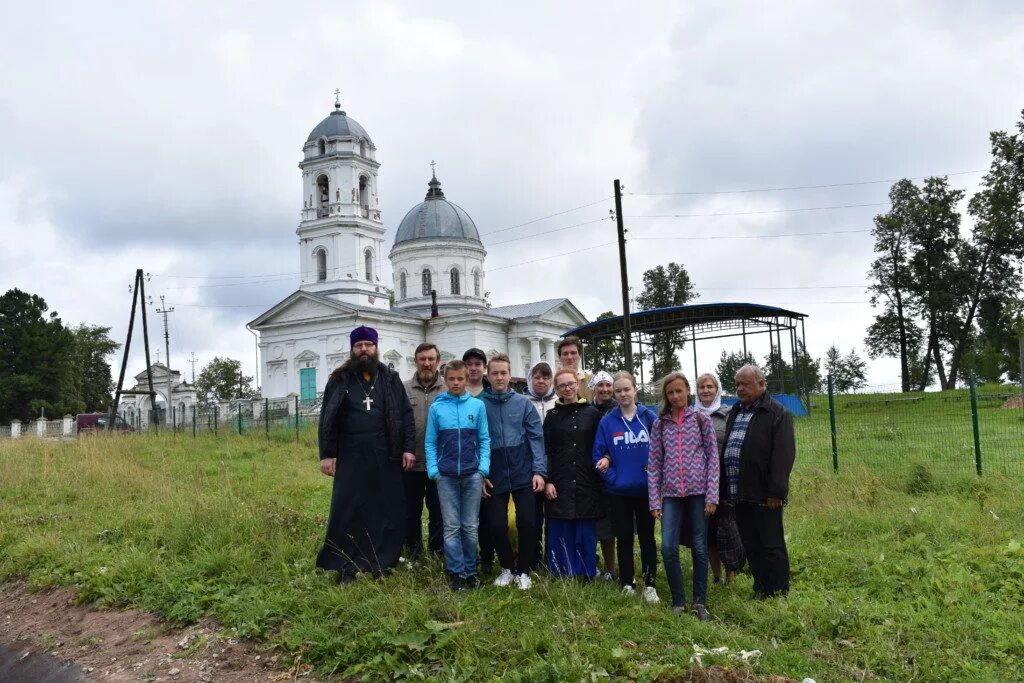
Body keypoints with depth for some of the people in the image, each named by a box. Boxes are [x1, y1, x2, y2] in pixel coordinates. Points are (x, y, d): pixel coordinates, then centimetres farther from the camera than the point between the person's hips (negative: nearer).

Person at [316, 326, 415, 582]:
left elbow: (406, 415, 6)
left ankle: (385, 562, 18)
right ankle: (346, 566, 12)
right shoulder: (339, 380, 5)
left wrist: (408, 448, -3)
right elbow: (327, 419, 3)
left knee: (388, 510, 6)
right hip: (351, 458, -1)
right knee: (347, 511, 2)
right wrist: (326, 454, -3)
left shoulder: (391, 379, 7)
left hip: (386, 458, 1)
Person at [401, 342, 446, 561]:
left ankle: (437, 556, 24)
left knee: (438, 513, 10)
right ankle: (413, 557, 26)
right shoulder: (404, 390, 1)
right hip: (410, 464, 1)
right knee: (411, 513, 12)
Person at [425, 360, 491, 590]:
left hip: (472, 475, 0)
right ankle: (456, 572, 11)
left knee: (470, 527, 8)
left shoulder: (477, 405, 1)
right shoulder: (437, 407, 2)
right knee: (451, 527, 4)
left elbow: (484, 439, 3)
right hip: (446, 476, 0)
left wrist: (484, 467, -6)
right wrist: (433, 470, -5)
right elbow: (430, 442, 4)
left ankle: (470, 571, 18)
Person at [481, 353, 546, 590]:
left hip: (523, 474, 0)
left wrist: (539, 471, -9)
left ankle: (523, 570, 19)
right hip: (494, 478, 0)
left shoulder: (523, 403, 1)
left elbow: (536, 438, -1)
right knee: (497, 525, 2)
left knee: (527, 523, -1)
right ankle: (507, 568, 25)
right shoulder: (479, 405, -1)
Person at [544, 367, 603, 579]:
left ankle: (587, 577, 14)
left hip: (587, 485, 0)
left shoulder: (592, 413, 6)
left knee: (586, 533, 3)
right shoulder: (553, 416, 6)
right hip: (559, 485, 0)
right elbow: (545, 450, 3)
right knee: (561, 534, 1)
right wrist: (547, 481, -4)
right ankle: (561, 576, 11)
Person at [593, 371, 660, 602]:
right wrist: (612, 477, -10)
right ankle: (626, 584, 21)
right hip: (618, 491, 0)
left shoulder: (650, 418, -2)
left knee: (646, 537, 9)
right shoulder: (607, 422, -2)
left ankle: (649, 584, 20)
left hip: (645, 489, 0)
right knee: (624, 538, 10)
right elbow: (598, 455, 1)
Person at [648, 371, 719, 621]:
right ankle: (678, 602, 8)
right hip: (671, 493, 1)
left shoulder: (701, 420, 3)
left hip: (698, 491, -1)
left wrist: (712, 496, -7)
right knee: (668, 548, -8)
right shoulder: (660, 425, 8)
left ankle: (700, 602, 16)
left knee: (700, 548, 3)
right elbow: (654, 464, 6)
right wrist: (654, 500, 0)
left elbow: (713, 459, 0)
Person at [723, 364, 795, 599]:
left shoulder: (777, 414, -7)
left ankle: (778, 595, 13)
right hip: (739, 495, 7)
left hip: (763, 496, -7)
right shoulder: (735, 412, 16)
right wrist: (725, 488, 14)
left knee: (772, 546, 2)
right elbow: (725, 449, 20)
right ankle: (760, 591, 25)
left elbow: (783, 455, -14)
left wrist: (776, 491, -19)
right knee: (751, 547, 14)